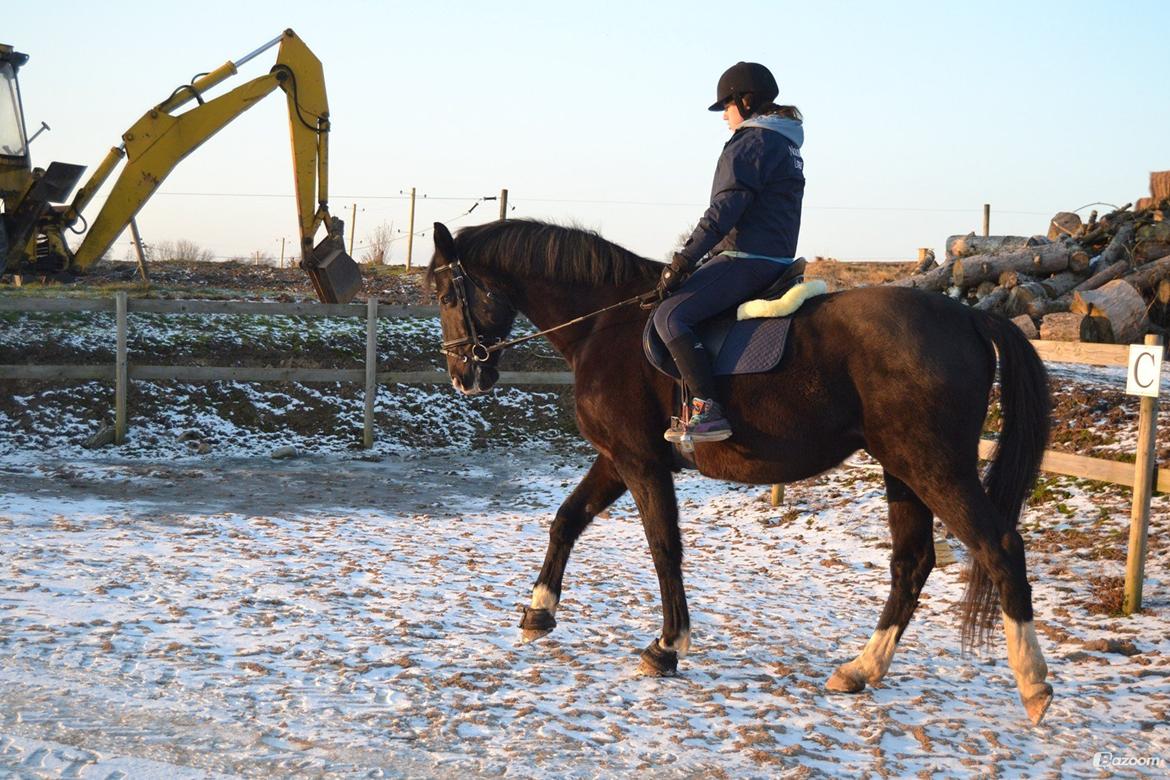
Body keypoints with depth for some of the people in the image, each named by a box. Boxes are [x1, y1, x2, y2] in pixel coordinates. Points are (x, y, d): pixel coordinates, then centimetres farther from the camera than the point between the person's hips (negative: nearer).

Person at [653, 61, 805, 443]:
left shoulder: (752, 141, -10)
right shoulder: (786, 142, 22)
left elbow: (726, 208, -20)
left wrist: (684, 259, -21)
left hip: (746, 260, -11)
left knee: (670, 315, -20)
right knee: (681, 311, 24)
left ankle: (708, 412, -28)